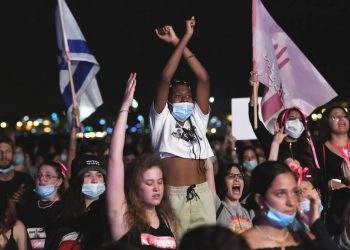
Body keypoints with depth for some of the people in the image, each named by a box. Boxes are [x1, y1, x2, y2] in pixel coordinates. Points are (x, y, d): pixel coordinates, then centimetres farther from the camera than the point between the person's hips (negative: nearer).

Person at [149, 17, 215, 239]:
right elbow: (166, 79, -7)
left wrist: (181, 44, 1)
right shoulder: (163, 118, 6)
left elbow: (204, 78, 5)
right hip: (172, 194, -3)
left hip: (201, 193, 3)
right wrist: (182, 40, -6)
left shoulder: (198, 118, 14)